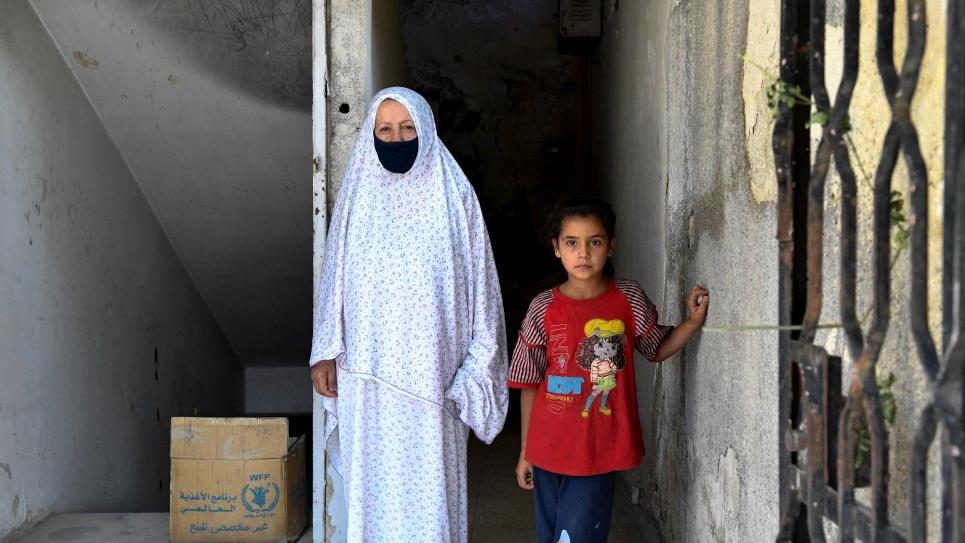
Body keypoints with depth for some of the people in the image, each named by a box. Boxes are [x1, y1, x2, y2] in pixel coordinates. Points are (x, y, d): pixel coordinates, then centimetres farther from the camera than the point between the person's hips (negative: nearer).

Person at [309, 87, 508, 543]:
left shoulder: (453, 193, -1)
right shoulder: (358, 193, 6)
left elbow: (477, 279, 1)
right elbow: (336, 276, 9)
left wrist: (476, 363, -3)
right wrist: (325, 352, 3)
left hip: (431, 370, -2)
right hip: (368, 370, 2)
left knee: (430, 477, 1)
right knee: (372, 476, 7)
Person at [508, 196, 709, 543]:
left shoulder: (629, 298, -4)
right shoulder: (544, 309, -6)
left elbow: (657, 349, 11)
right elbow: (529, 384, 1)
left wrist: (693, 322, -7)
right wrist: (525, 451, 5)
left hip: (600, 451, -1)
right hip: (549, 450, 1)